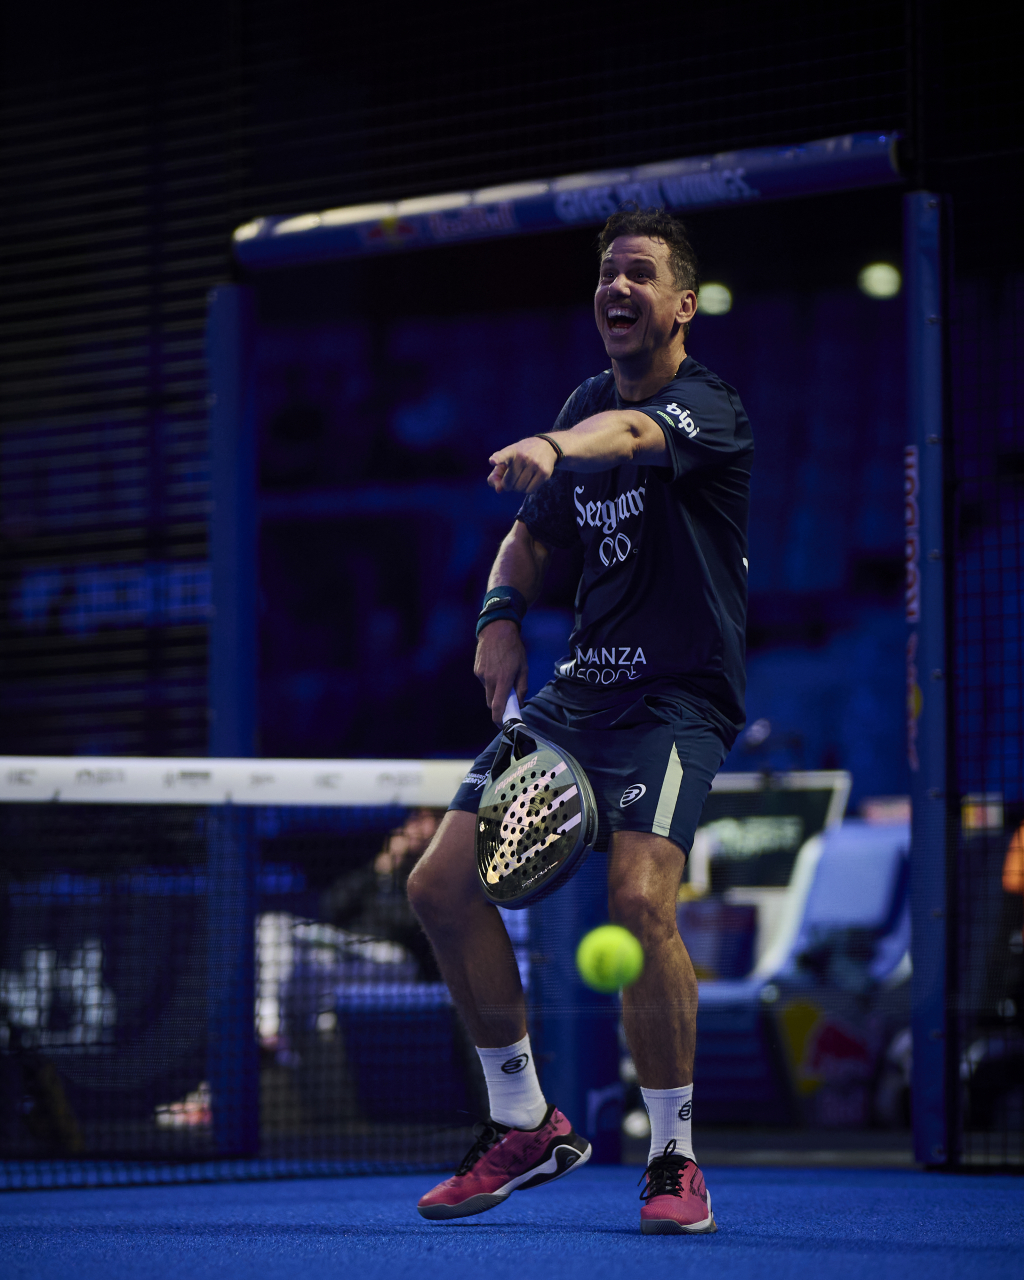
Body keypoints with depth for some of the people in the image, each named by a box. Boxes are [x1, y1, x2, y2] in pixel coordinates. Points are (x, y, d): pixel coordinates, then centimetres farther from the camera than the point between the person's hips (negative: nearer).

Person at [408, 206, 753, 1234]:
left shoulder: (708, 406, -11)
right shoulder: (588, 405, 12)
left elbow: (639, 433, -35)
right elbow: (532, 535, 23)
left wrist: (552, 448, -57)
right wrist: (501, 616, 2)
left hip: (679, 696, -7)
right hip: (575, 689, 7)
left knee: (639, 898, -28)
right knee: (442, 885, -4)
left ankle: (674, 1157, -10)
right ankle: (526, 1125, 14)